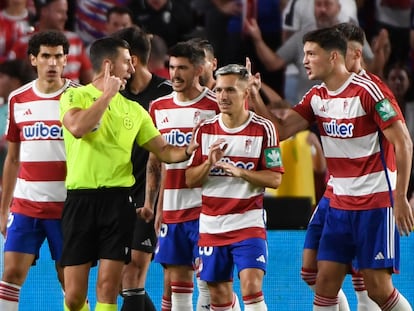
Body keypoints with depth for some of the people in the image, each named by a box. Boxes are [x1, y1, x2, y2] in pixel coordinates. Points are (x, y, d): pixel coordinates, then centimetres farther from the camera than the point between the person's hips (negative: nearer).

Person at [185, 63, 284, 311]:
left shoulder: (263, 129, -4)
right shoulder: (205, 130, 5)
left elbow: (275, 179, -7)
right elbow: (190, 180, 6)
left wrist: (240, 172, -21)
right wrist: (209, 162, -14)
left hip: (249, 223, -4)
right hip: (211, 225, 4)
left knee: (252, 286, -19)